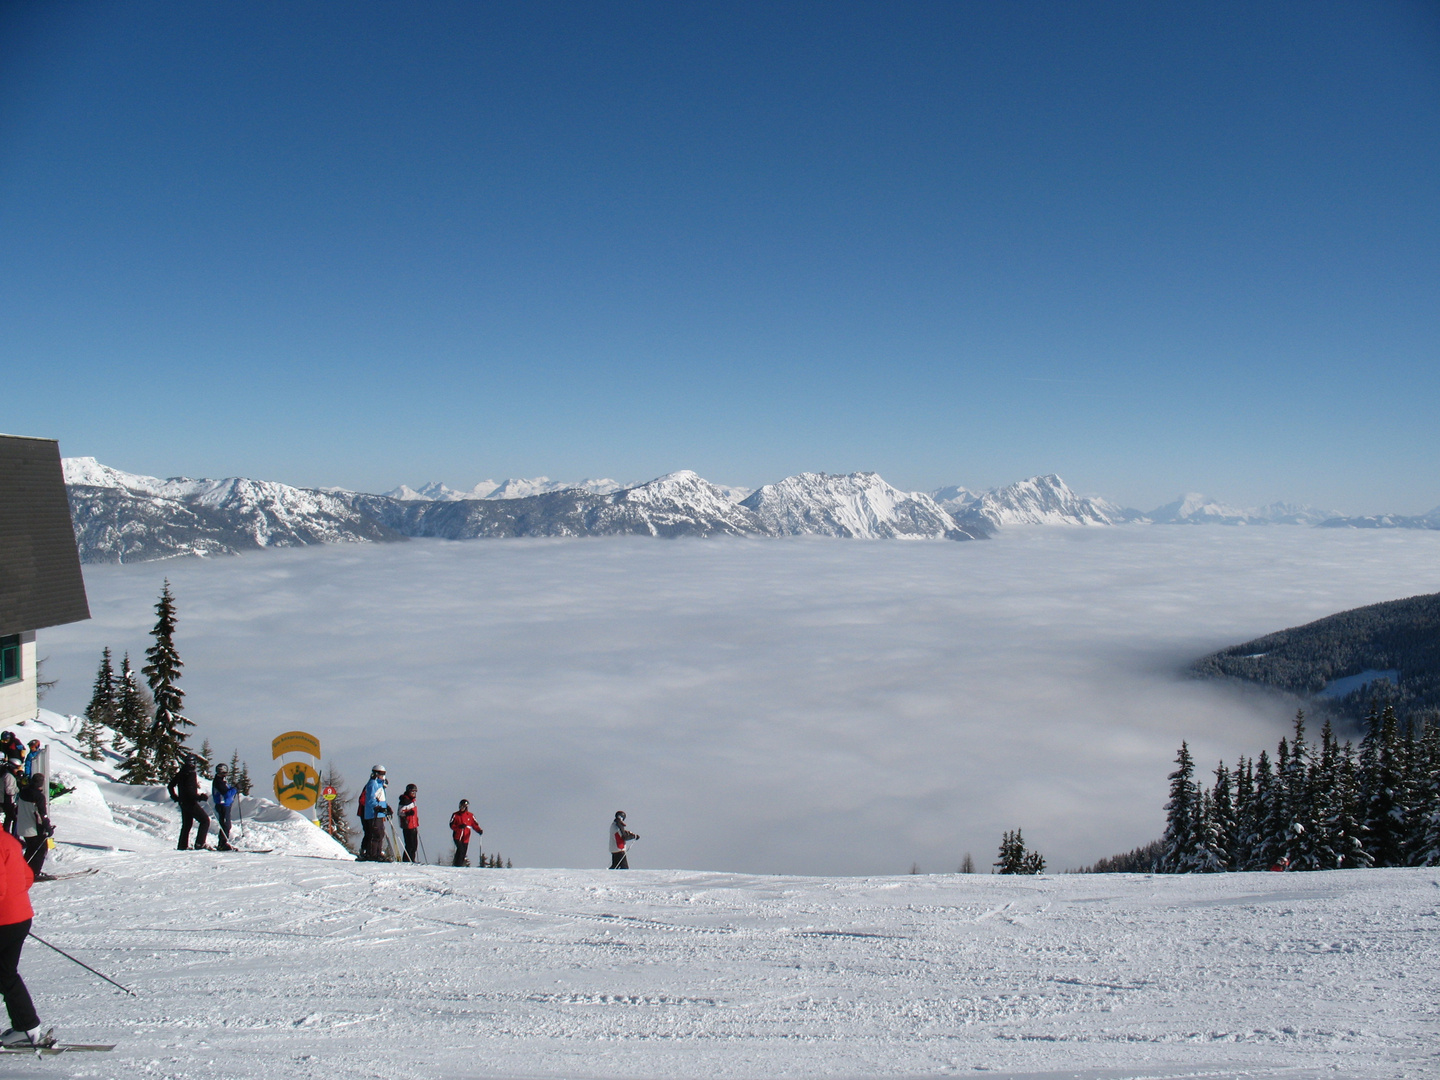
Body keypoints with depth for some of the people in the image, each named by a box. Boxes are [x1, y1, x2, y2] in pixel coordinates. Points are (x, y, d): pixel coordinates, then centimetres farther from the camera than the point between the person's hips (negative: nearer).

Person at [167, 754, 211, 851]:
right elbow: (189, 790, -26)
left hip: (182, 802, 9)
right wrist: (199, 797, -25)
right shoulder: (191, 773, -17)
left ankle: (181, 846, 20)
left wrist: (175, 797, 26)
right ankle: (199, 844, -10)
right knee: (205, 820, -4)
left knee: (186, 824, 18)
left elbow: (171, 786, 18)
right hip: (191, 802, -9)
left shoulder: (180, 772, 10)